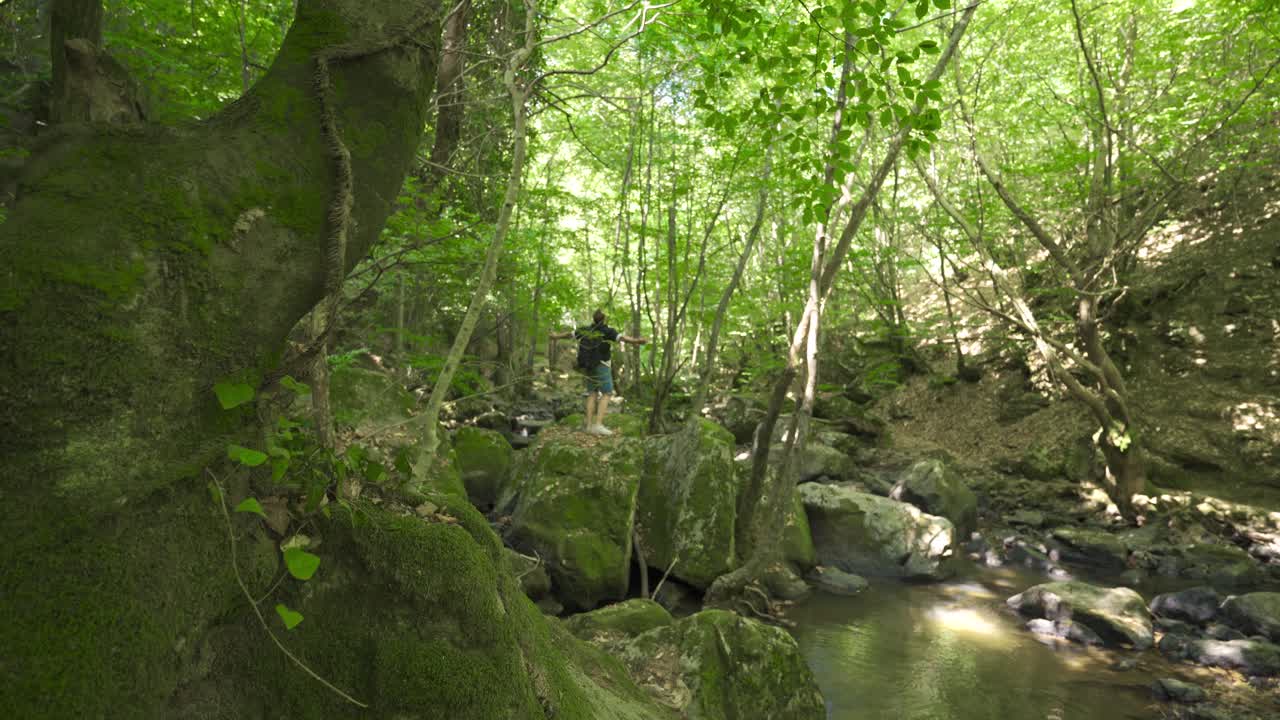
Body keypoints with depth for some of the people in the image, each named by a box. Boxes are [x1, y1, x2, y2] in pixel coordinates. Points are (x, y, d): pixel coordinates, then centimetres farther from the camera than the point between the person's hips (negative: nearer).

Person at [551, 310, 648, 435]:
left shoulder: (585, 330, 6)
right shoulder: (607, 331, -11)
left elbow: (569, 333, 22)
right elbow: (622, 337, -29)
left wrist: (557, 336, 41)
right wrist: (636, 341, -45)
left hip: (587, 367, 6)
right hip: (601, 366, -6)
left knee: (592, 394, 12)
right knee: (606, 394, -4)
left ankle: (589, 425, 5)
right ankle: (598, 424, -17)